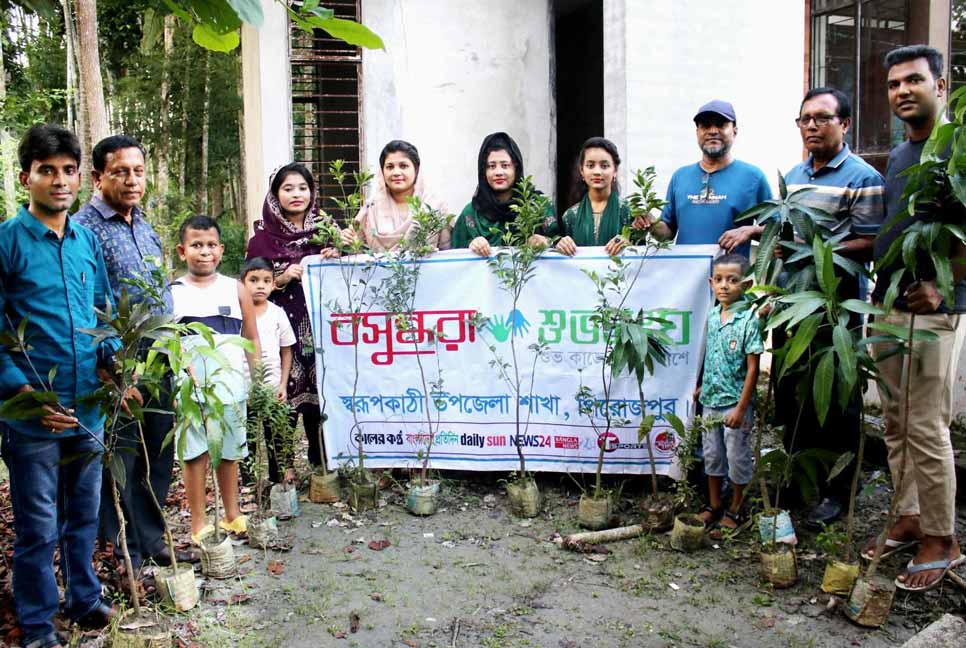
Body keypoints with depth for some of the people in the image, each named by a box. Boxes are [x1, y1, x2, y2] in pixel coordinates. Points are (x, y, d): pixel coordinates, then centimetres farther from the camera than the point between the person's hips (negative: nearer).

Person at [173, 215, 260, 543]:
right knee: (195, 452, 3)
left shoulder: (236, 289, 7)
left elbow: (252, 339, 9)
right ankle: (198, 522, 14)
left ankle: (232, 515, 26)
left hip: (231, 385, 2)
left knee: (230, 451, 12)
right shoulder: (172, 292, 3)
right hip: (190, 387, -1)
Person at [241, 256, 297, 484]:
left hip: (271, 388, 1)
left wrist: (283, 384, -1)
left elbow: (286, 351, 5)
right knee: (245, 440, 7)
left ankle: (281, 481, 19)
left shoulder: (277, 314, 1)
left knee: (277, 439, 8)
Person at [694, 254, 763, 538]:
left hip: (735, 403, -6)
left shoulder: (749, 320, -16)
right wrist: (703, 386, 14)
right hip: (711, 400, 6)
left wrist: (741, 407, -17)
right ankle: (714, 506, 32)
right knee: (712, 454, 16)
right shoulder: (713, 316, 2)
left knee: (737, 456, 7)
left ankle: (735, 510, 24)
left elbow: (752, 367, -16)